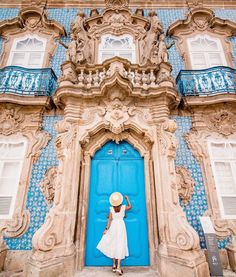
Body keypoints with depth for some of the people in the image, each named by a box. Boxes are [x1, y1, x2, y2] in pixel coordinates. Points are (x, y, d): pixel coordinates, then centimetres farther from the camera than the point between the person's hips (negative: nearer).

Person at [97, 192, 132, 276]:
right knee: (120, 245, 1)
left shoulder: (111, 209, -7)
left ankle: (114, 265, 21)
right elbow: (130, 206, 13)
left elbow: (109, 219, -9)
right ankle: (118, 266, -3)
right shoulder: (123, 207, -7)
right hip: (121, 226, -1)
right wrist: (127, 198, 22)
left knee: (113, 245, 13)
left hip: (113, 226, 1)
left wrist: (106, 229, -3)